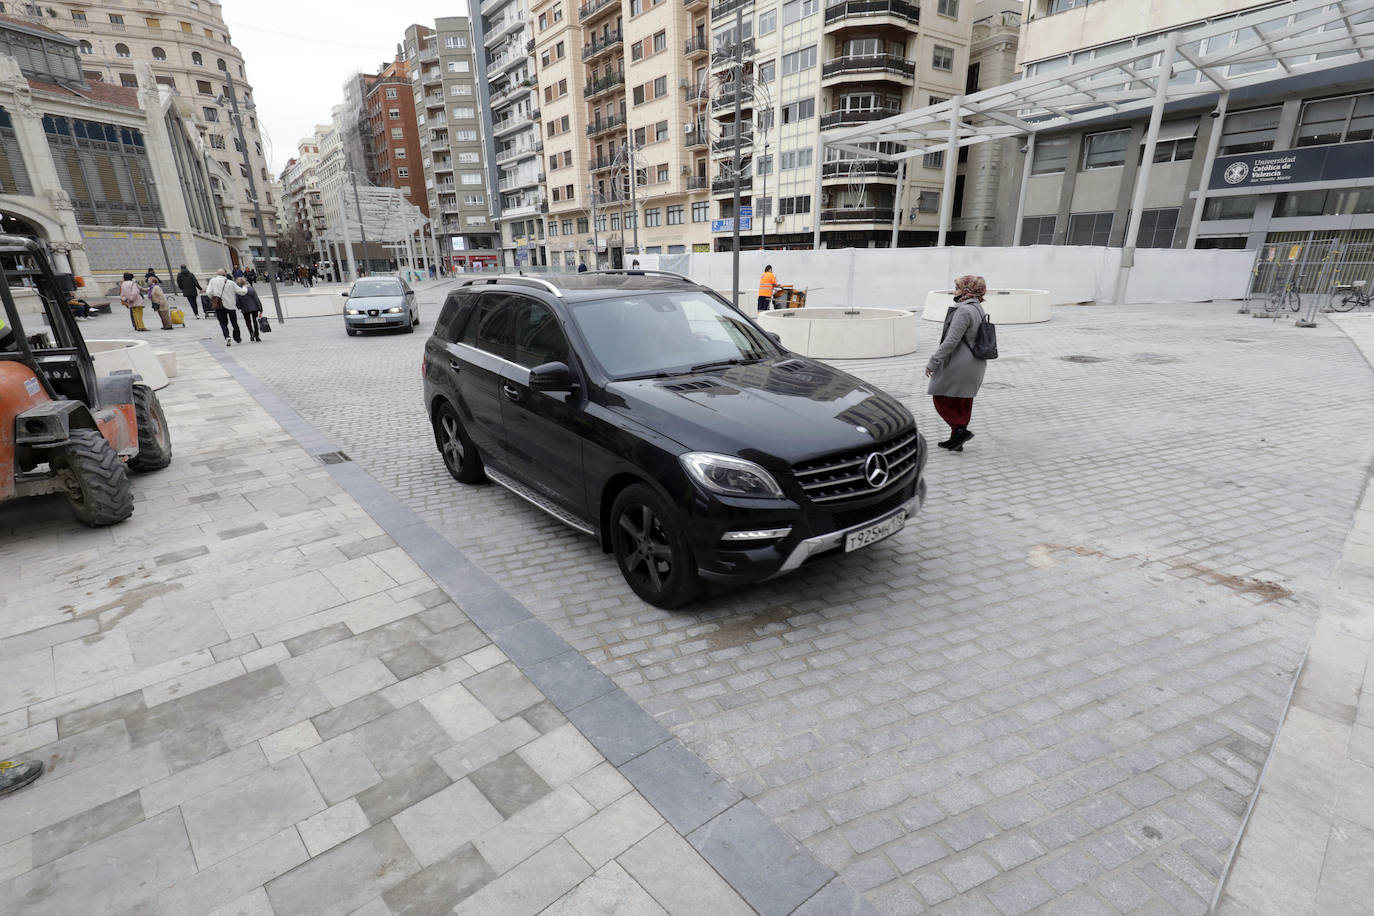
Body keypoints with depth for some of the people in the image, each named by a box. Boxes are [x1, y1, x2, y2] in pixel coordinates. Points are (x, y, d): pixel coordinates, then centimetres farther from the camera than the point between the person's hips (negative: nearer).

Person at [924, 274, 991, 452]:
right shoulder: (978, 309, 12)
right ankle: (956, 441, 22)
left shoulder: (964, 311, -19)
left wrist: (933, 362, -18)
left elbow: (951, 341, -23)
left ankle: (960, 430, -3)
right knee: (962, 403, 14)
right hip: (975, 365, 10)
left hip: (959, 365, -10)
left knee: (941, 397, 3)